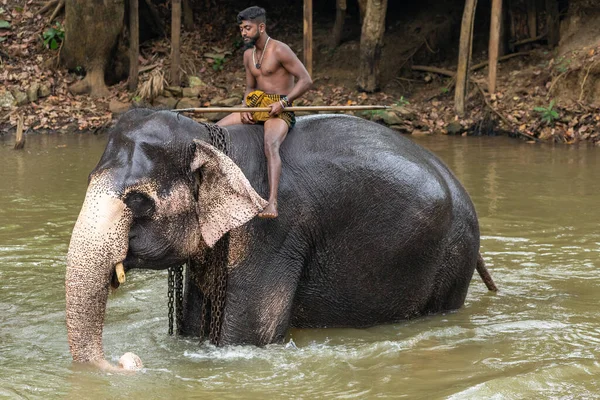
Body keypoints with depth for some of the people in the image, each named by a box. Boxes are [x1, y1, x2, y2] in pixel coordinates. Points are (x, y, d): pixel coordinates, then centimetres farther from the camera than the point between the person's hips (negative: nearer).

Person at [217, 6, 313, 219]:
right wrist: (245, 108, 0)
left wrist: (284, 102, -24)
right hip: (256, 105, 9)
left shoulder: (279, 50, -13)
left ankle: (272, 204, -51)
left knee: (271, 145, -36)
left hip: (279, 110, -9)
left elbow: (306, 80, -14)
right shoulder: (248, 54, 12)